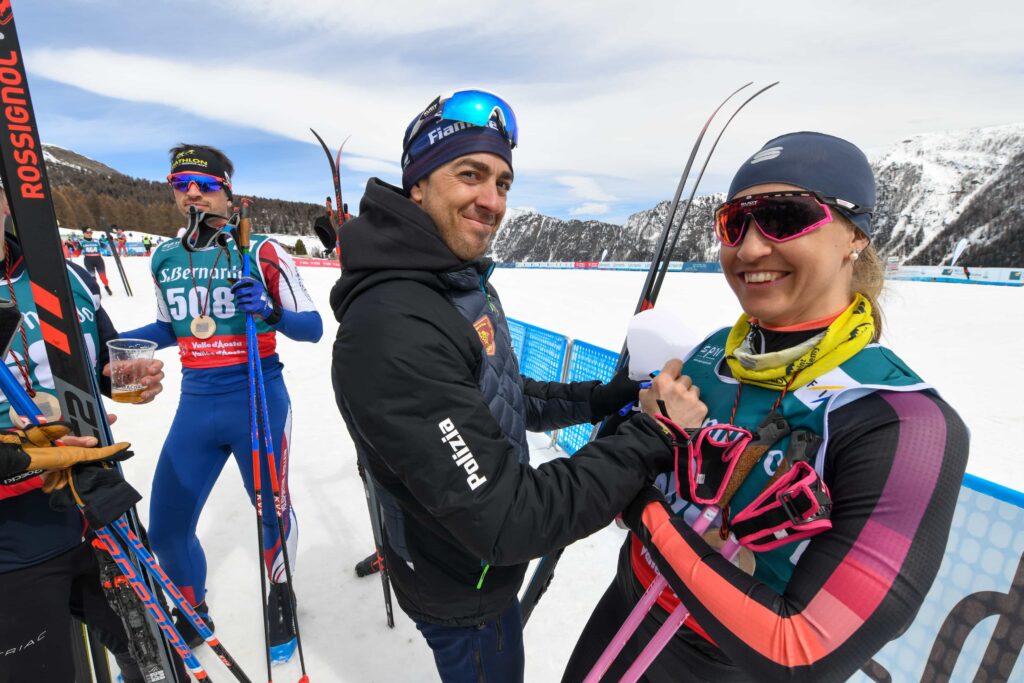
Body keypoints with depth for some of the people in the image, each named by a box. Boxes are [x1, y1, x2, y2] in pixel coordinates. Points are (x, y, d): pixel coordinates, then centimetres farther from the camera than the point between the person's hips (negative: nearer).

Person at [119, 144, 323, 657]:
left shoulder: (260, 251, -7)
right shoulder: (164, 257, 7)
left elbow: (311, 328, -7)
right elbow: (170, 328, 20)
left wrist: (270, 311, -26)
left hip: (258, 400, -4)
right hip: (195, 405, 5)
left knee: (271, 513, 8)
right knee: (166, 531, 10)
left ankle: (280, 594, 40)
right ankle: (193, 610, 41)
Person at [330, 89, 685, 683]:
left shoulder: (468, 287, -1)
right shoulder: (392, 328, -35)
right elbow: (506, 522, -34)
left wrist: (606, 397, -1)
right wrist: (651, 439, -27)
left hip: (489, 559, 9)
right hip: (463, 592, -8)